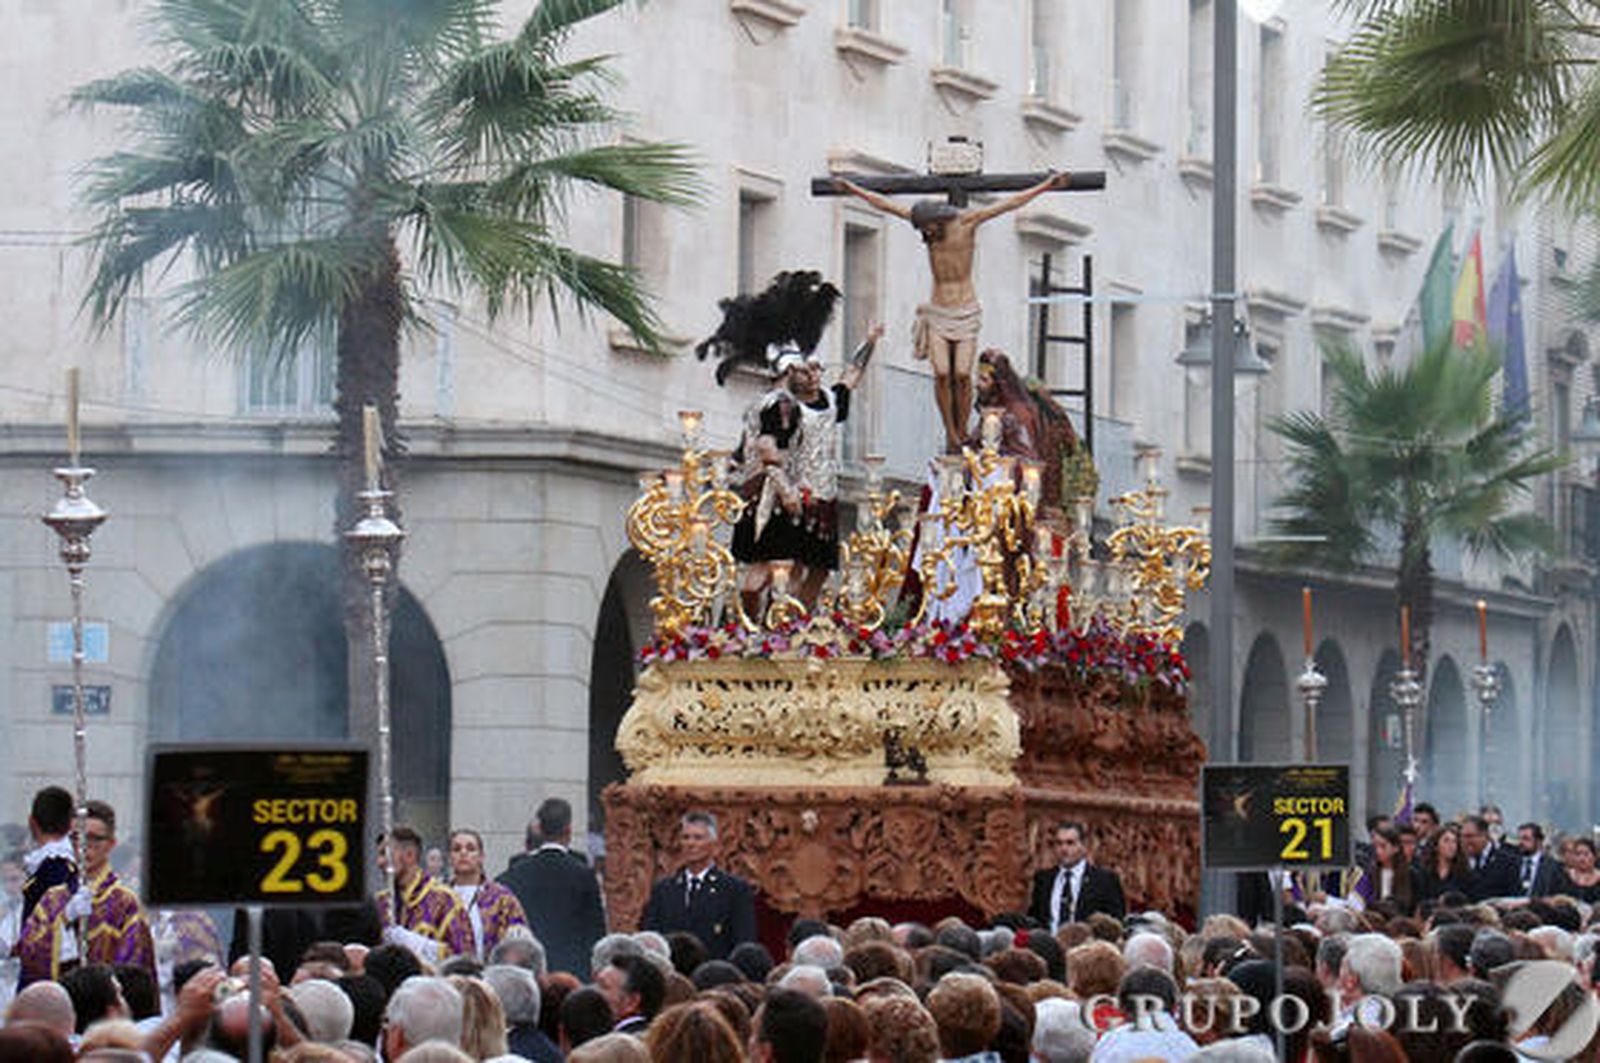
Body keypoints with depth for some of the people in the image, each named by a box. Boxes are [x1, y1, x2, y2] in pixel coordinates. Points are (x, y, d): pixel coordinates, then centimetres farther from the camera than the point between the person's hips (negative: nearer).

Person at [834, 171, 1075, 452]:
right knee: (942, 374, -11)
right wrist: (854, 189, 18)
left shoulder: (967, 221, -6)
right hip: (938, 312, 2)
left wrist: (1045, 187, -10)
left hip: (965, 312, -2)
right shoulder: (924, 219, 2)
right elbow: (884, 204, 11)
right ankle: (950, 433, -4)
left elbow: (1011, 203, -7)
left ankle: (962, 433, -1)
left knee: (962, 375, -10)